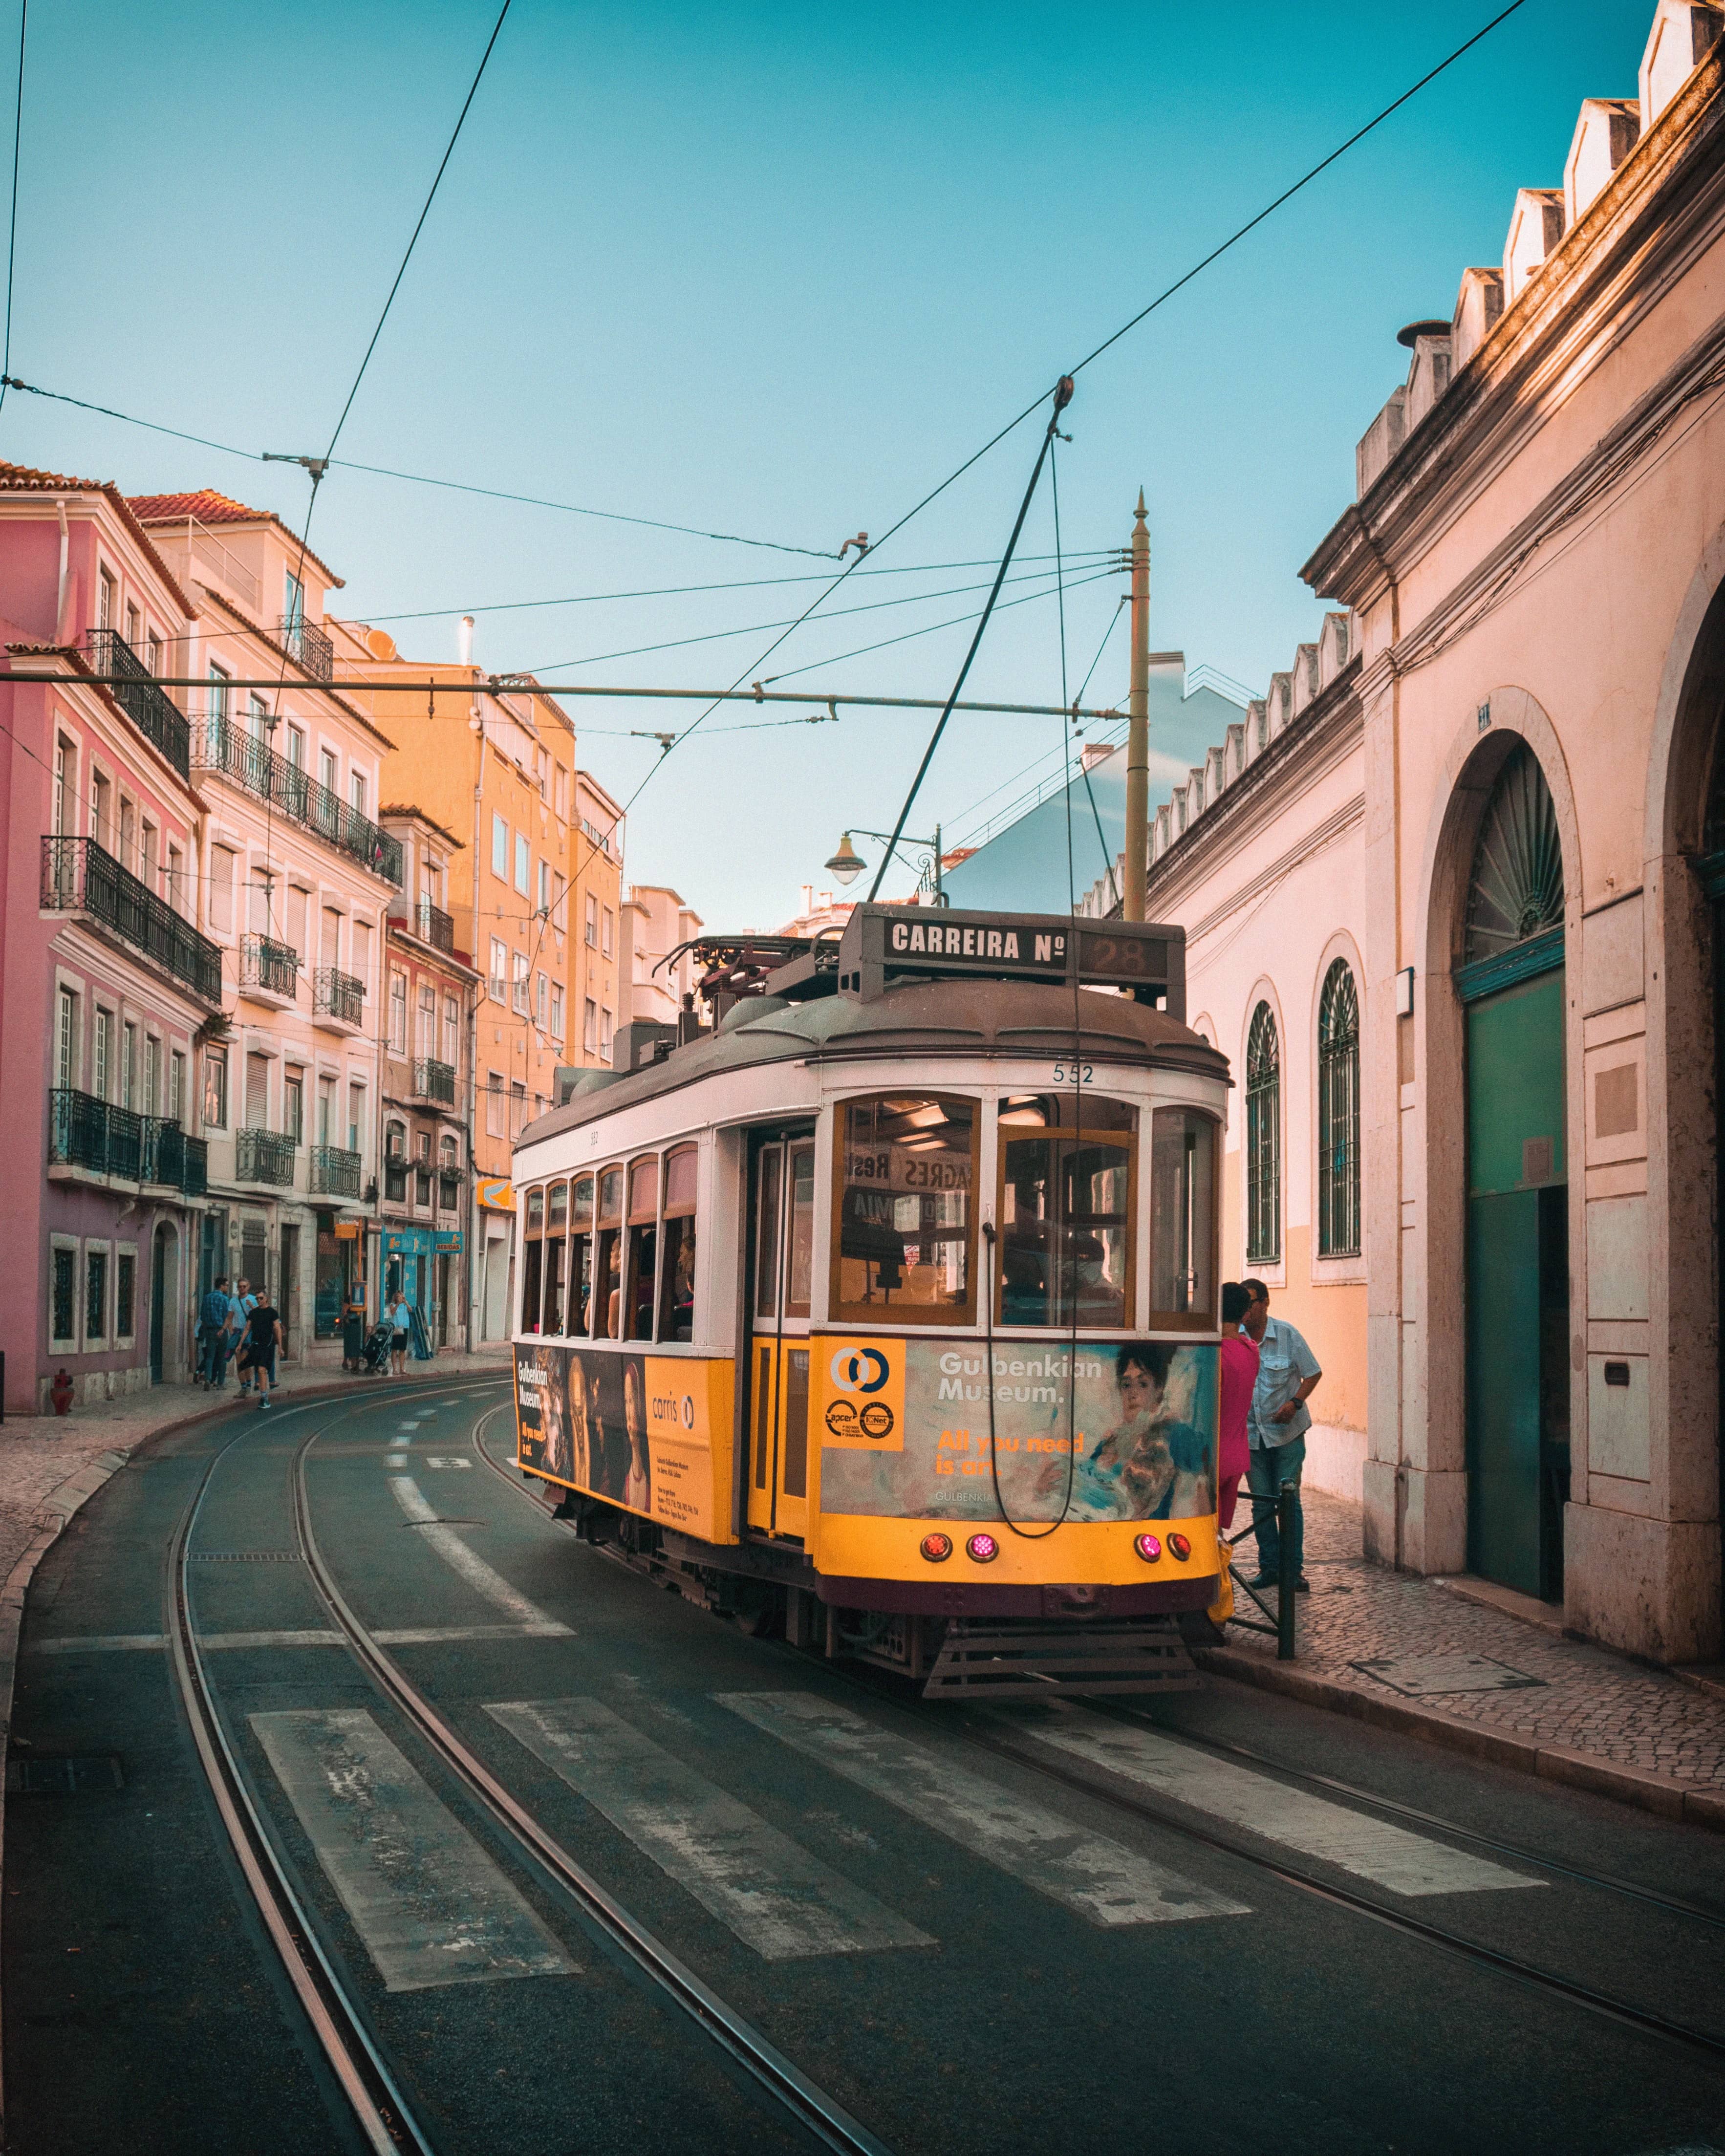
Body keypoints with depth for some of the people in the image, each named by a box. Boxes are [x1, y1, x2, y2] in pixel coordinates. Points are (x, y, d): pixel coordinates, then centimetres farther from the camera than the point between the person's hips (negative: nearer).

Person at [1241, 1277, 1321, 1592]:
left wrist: (1295, 1403, -12)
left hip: (1286, 1432, -2)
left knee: (1288, 1499, -3)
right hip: (1250, 1433, 2)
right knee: (1261, 1503, 5)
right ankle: (1269, 1567, 15)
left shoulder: (1287, 1335, -6)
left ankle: (1294, 1569, 5)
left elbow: (1313, 1373, 1)